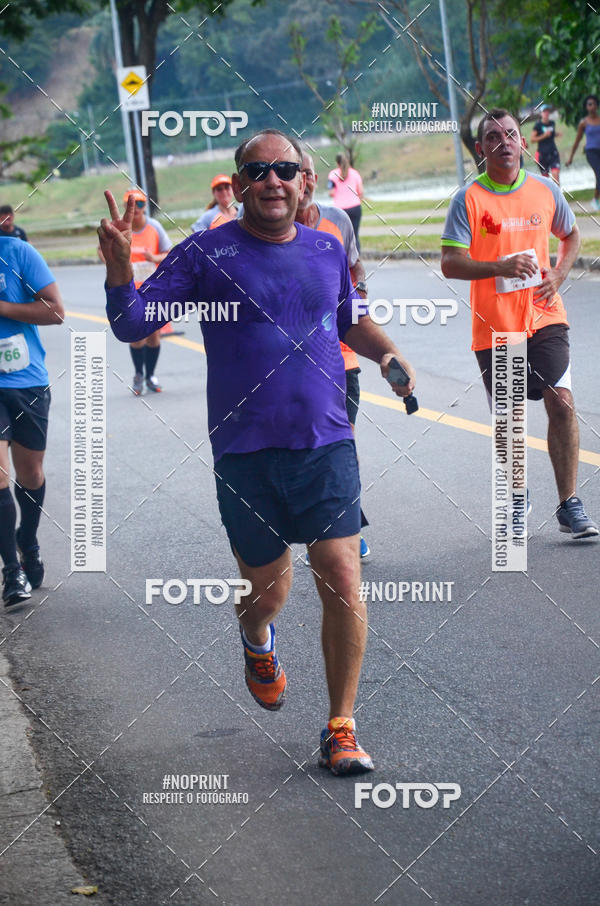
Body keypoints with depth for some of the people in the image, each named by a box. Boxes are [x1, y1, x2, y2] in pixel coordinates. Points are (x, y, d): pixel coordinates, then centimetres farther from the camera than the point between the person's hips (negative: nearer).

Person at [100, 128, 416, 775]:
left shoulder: (326, 251, 9)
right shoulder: (206, 254, -2)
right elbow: (129, 325, -4)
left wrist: (389, 353, 8)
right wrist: (118, 264, -22)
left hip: (326, 443, 2)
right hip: (244, 453, -2)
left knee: (341, 578, -10)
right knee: (267, 589, 9)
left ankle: (340, 728, 2)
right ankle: (257, 640, 48)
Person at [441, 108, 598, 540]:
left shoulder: (545, 190, 5)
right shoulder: (469, 199, -5)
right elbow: (450, 263, -8)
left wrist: (557, 276, 3)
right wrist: (500, 267, -22)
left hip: (545, 317, 2)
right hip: (494, 326, -2)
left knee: (562, 404, -10)